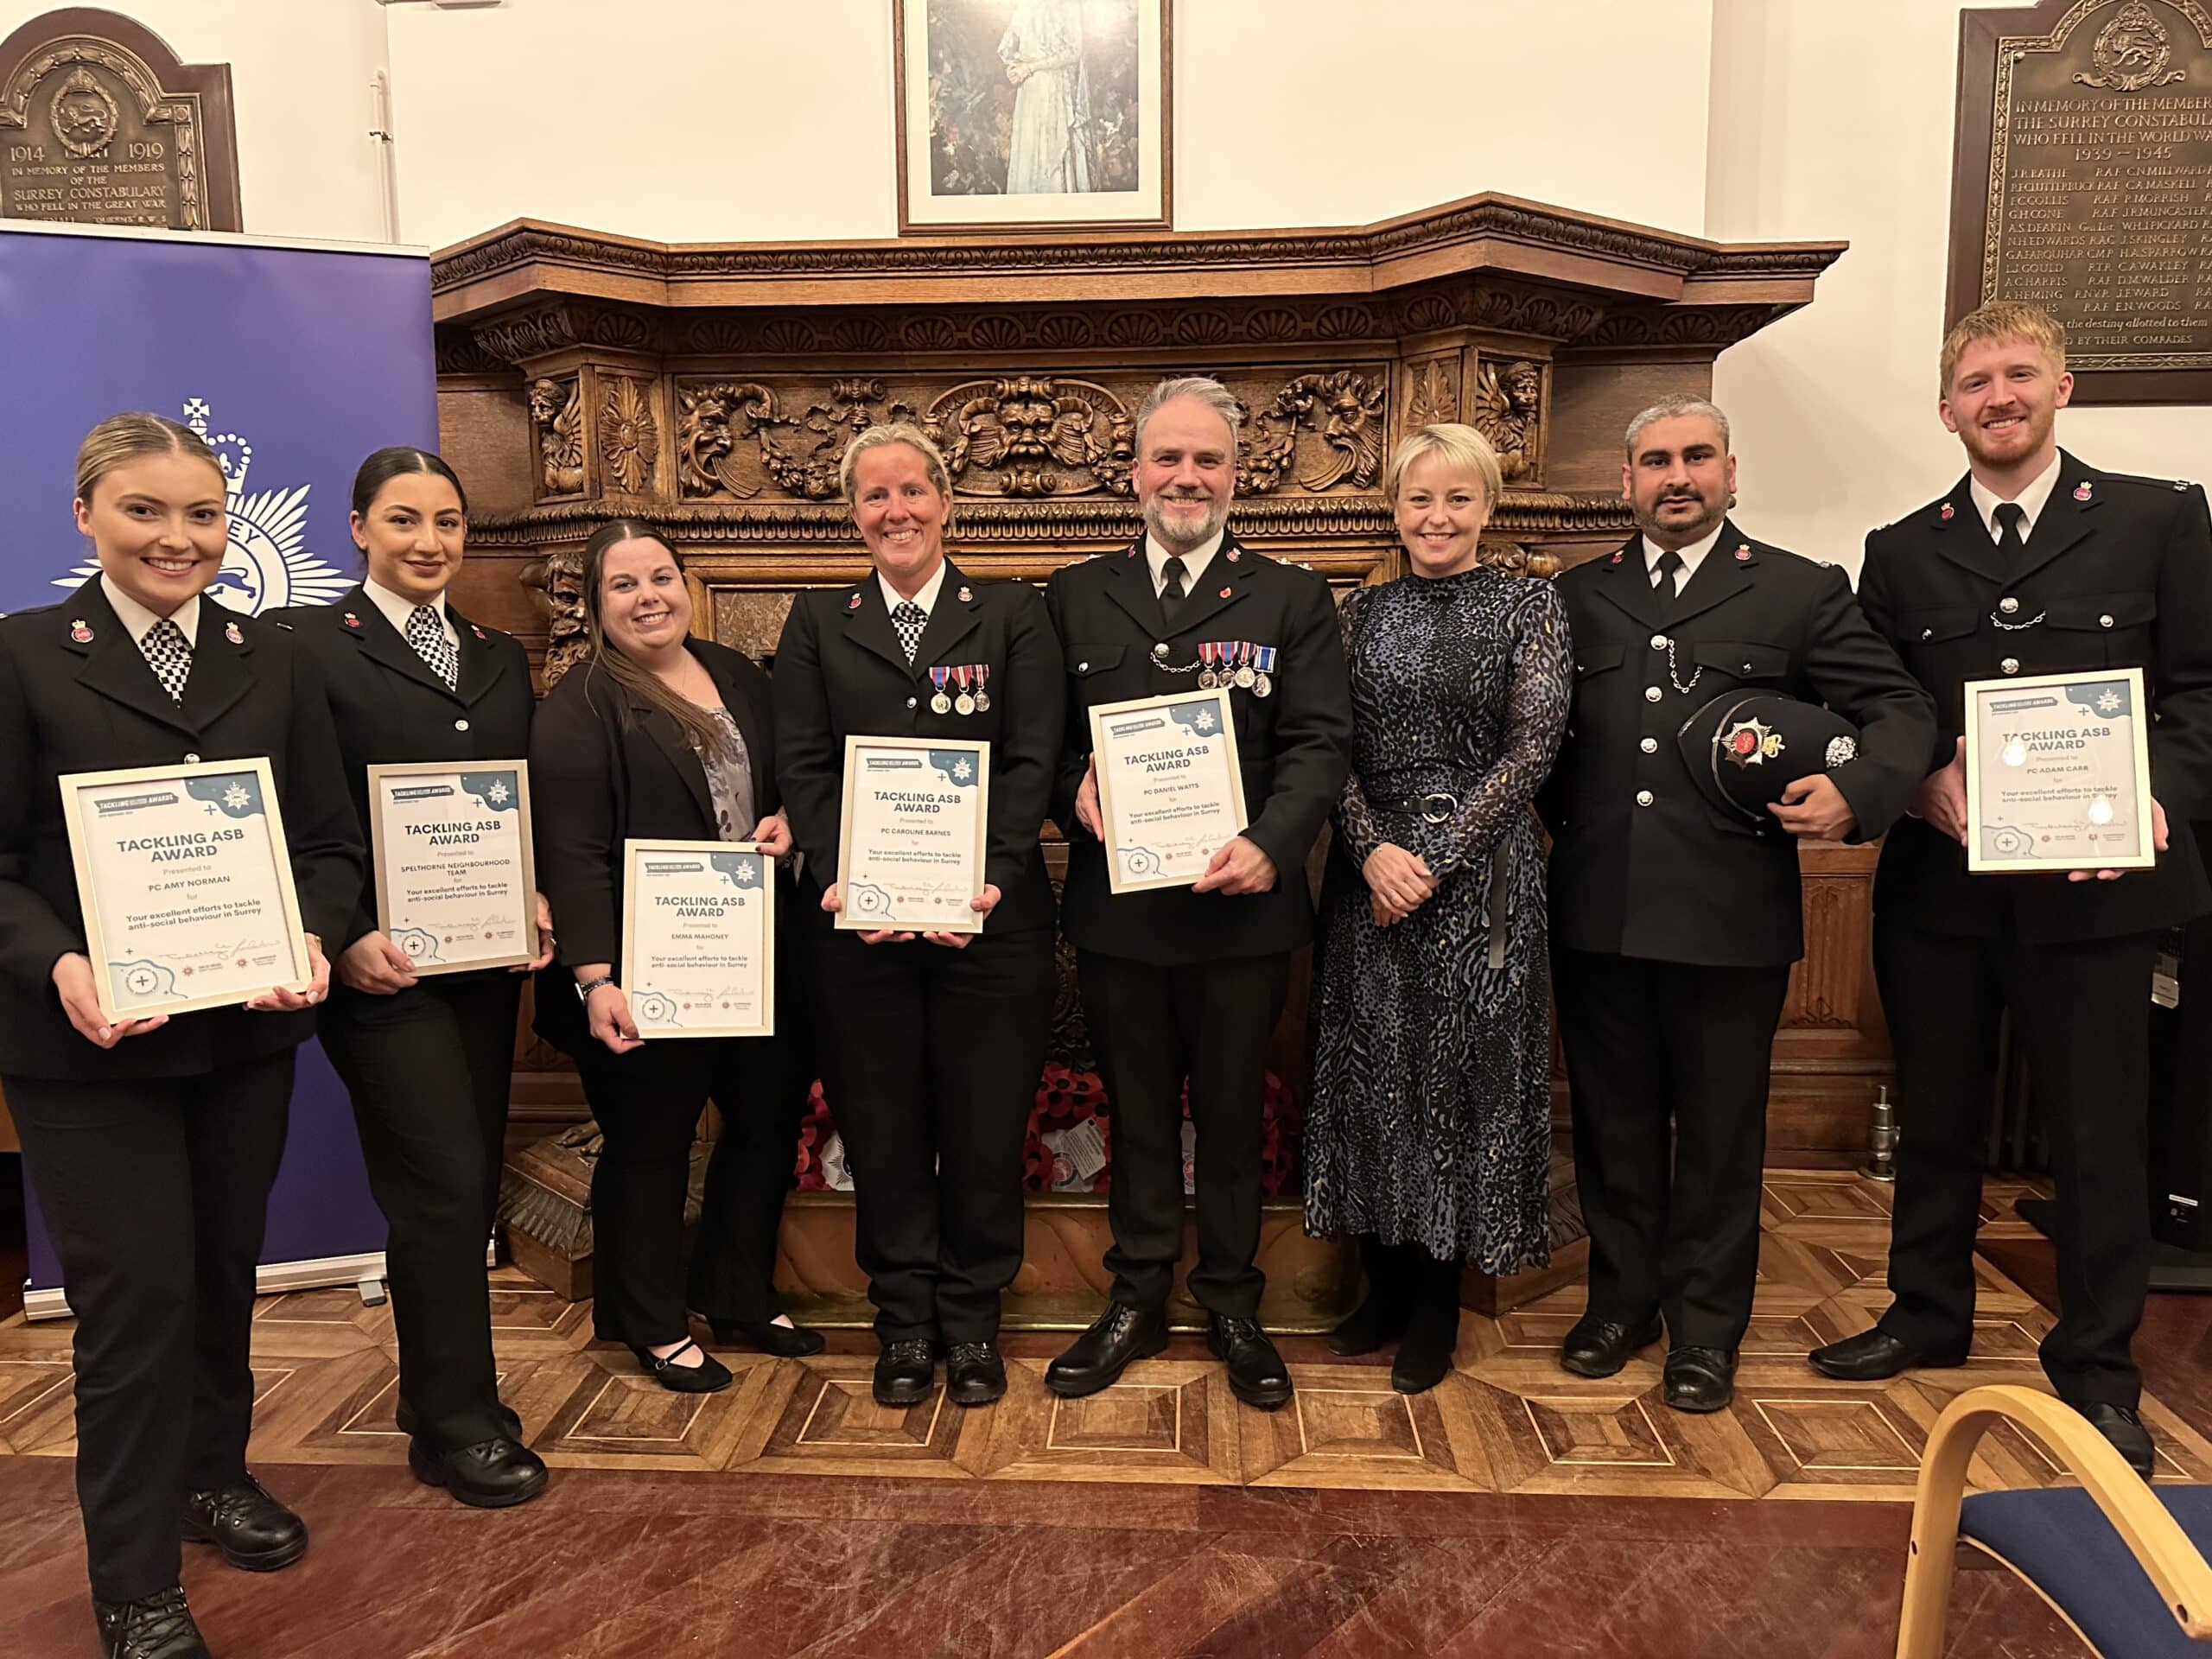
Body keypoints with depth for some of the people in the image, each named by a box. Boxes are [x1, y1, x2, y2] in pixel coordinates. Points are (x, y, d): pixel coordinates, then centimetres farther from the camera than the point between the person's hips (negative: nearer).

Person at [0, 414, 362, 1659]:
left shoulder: (280, 664, 5)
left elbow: (331, 842, 3)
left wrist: (314, 942, -16)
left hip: (247, 1031, 4)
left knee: (225, 1270, 18)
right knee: (136, 1293, 2)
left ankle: (214, 1473, 42)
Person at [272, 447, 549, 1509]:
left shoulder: (500, 659, 14)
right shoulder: (304, 645, -4)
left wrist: (536, 903, -3)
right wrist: (347, 937, -17)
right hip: (381, 965, -6)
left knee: (467, 1186, 13)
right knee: (444, 1185, -4)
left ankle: (437, 1391, 31)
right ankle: (459, 1426, 12)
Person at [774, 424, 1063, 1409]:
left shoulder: (1013, 614, 6)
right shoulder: (818, 622, 11)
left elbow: (1031, 762, -4)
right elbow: (802, 765, 2)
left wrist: (988, 879, -16)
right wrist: (841, 878, -13)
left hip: (989, 916, -1)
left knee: (985, 1125, 7)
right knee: (882, 1126, 9)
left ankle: (972, 1318, 26)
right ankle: (905, 1320, 26)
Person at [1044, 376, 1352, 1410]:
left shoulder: (1291, 600, 3)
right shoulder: (1075, 598, 8)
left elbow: (1320, 742, -5)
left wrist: (1271, 845, -21)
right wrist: (1075, 790, -13)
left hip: (1240, 906, -1)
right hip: (1117, 905, 2)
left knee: (1232, 1115, 12)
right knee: (1136, 1112, 15)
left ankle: (1231, 1305, 30)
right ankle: (1137, 1298, 31)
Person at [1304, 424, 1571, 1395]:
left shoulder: (1529, 604, 0)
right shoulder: (1362, 612, 9)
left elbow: (1531, 747, -7)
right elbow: (1332, 749, 3)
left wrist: (1438, 859, -14)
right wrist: (1373, 849, -13)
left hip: (1480, 870, -3)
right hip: (1369, 868, 3)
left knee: (1461, 1072, 3)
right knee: (1369, 1068, 7)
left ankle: (1436, 1305, 20)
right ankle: (1385, 1281, 25)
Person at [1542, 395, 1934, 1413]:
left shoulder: (1803, 593, 4)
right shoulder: (1579, 596, 12)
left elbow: (1901, 709, 1)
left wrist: (1858, 792, -18)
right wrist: (1554, 816, 1)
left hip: (1732, 913, -2)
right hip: (1595, 910, 3)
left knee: (1720, 1128, 10)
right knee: (1613, 1121, 14)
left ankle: (1705, 1327, 26)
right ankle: (1622, 1298, 32)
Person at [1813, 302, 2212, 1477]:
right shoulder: (1902, 552, 9)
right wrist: (1926, 775, -12)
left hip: (2089, 885, -2)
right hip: (1938, 885, 2)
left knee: (2098, 1134, 7)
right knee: (1935, 1116, 15)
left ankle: (2096, 1366, 25)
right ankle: (1928, 1315, 33)